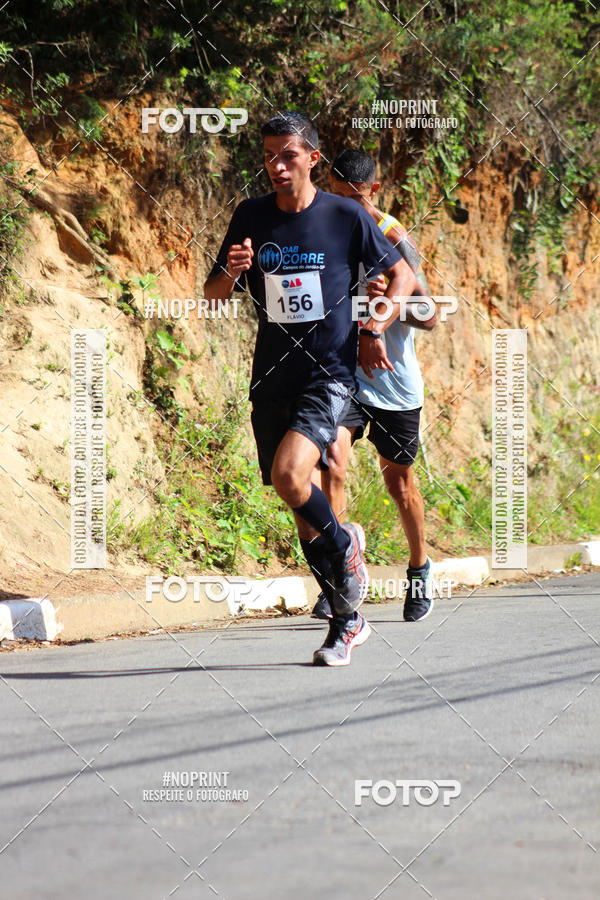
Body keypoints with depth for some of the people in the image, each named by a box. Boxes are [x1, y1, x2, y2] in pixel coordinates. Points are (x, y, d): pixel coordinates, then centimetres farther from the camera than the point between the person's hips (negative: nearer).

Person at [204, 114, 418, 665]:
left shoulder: (346, 217, -4)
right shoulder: (251, 218, 4)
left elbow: (403, 278, 8)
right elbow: (213, 296, 9)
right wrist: (231, 273, -13)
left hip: (329, 375, -4)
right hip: (272, 381, 4)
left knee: (290, 476, -27)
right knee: (304, 515, 7)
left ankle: (345, 543, 2)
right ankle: (348, 620, 22)